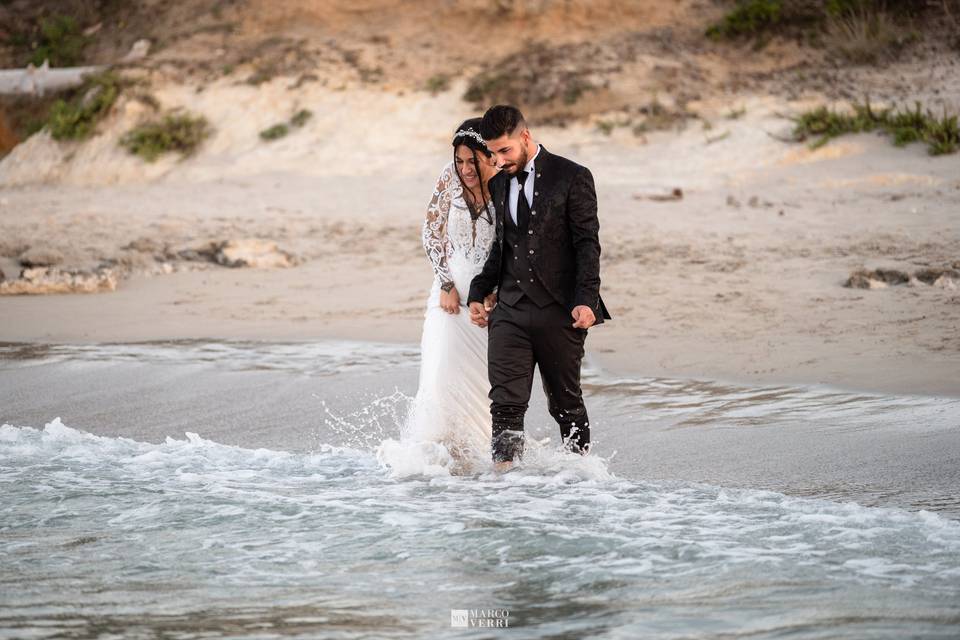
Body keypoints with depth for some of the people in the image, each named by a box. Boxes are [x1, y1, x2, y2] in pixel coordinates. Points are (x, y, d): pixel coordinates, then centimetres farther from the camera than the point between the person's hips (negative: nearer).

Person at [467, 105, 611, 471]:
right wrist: (478, 293, 14)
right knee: (505, 403, -9)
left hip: (560, 310, -4)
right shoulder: (499, 184, 14)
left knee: (566, 404, 7)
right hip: (510, 311, 4)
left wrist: (586, 300, -16)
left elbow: (587, 244, -6)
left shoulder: (572, 177, -3)